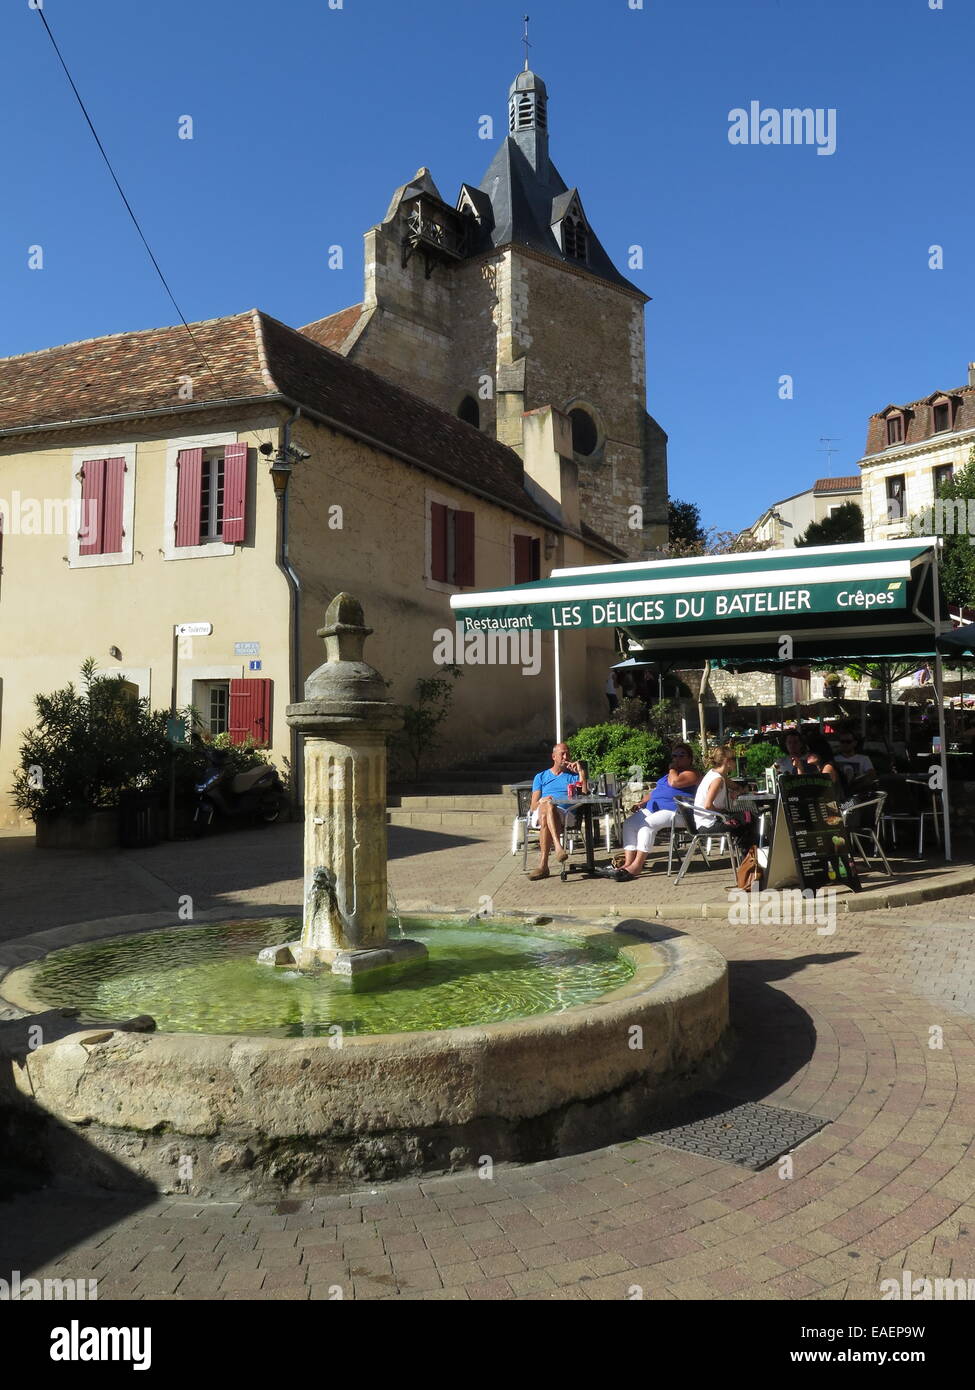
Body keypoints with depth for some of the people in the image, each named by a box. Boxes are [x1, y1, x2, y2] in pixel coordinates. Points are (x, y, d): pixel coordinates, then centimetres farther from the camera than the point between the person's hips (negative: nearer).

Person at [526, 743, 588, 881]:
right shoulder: (541, 777, 27)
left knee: (546, 817, -37)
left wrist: (581, 772, 4)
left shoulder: (573, 775, 27)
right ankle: (558, 847, -53)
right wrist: (542, 802, -10)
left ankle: (543, 865, -43)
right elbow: (533, 805, 14)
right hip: (539, 814, 1)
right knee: (547, 805, -38)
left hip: (565, 814, -1)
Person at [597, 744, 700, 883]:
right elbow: (656, 791, 30)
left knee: (647, 824, -32)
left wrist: (672, 768, 2)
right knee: (629, 822, -13)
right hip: (654, 808, 9)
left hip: (673, 812, -9)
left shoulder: (692, 774, 2)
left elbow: (674, 782, -18)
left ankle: (637, 866, -35)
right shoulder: (671, 773, 32)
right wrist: (642, 802, 13)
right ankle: (628, 863, -23)